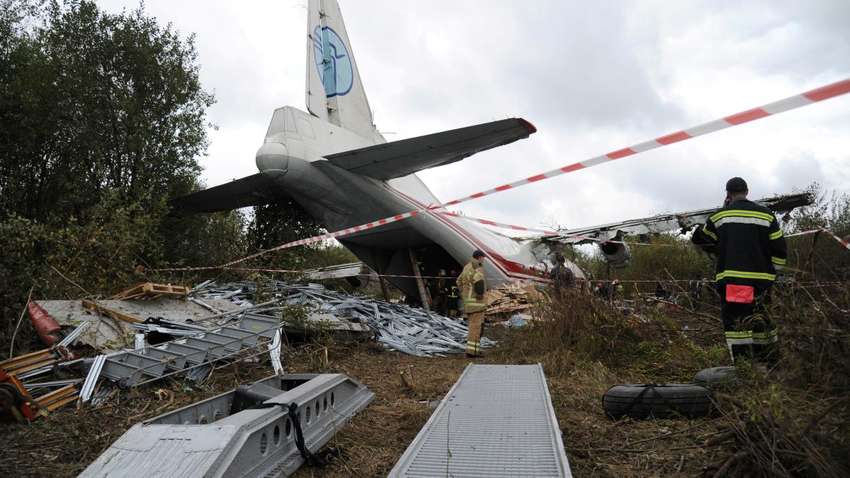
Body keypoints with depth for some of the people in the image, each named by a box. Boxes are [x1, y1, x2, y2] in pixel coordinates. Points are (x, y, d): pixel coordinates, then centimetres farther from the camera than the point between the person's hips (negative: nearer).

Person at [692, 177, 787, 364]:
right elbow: (779, 250, 5)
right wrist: (771, 272, 14)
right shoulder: (766, 215, 7)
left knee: (736, 323, -3)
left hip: (731, 280, -3)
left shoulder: (721, 215, 2)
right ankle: (769, 364, 20)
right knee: (759, 320, 16)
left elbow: (698, 238, 15)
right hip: (760, 279, 3)